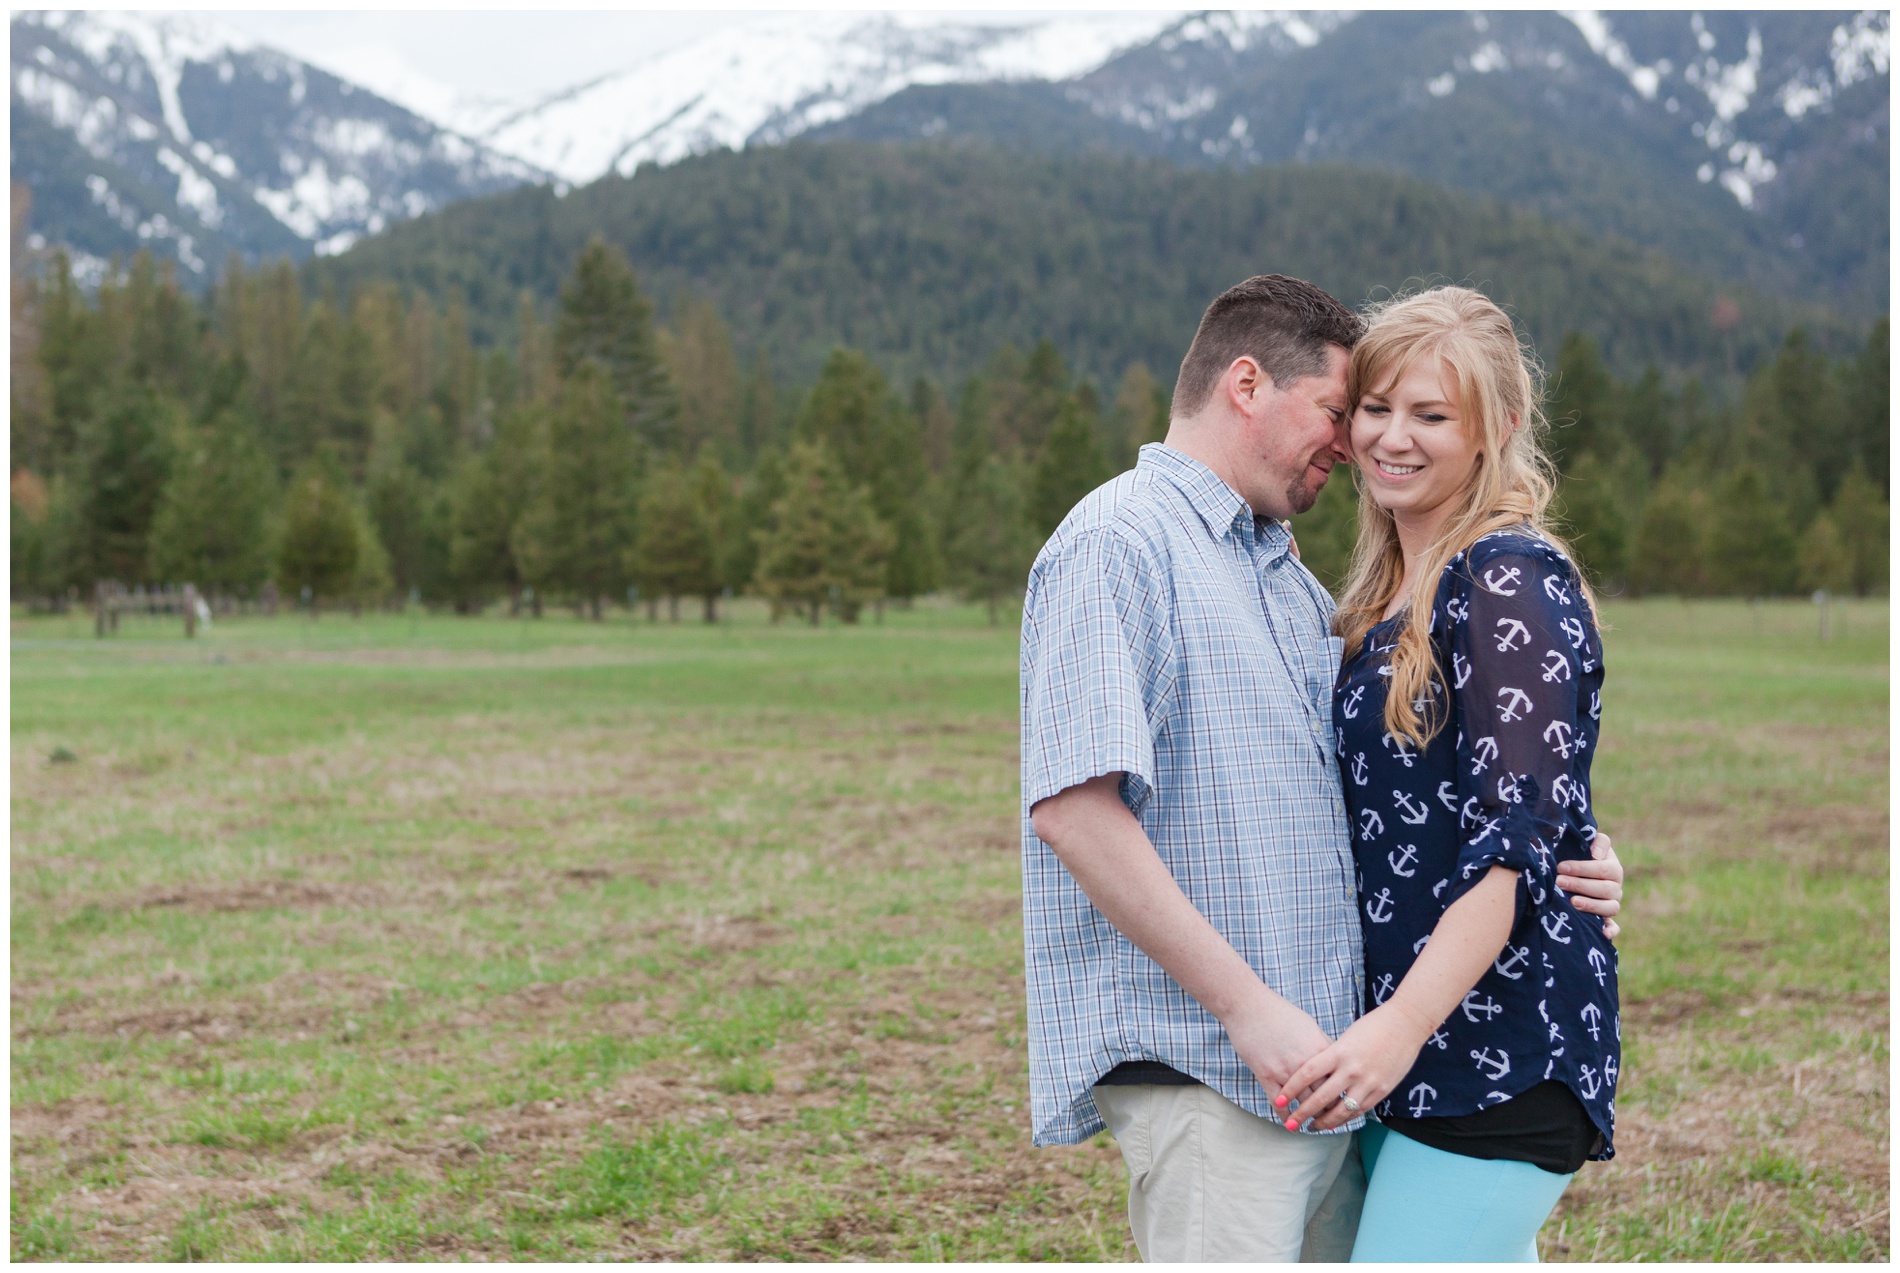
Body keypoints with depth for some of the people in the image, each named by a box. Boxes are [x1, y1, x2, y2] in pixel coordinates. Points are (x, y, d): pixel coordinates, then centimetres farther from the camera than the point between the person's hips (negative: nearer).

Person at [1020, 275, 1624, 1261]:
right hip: (1203, 1069, -9)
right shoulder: (1116, 543, -9)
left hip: (1319, 1060, 9)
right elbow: (1071, 807, -19)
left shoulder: (1287, 576, 20)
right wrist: (1247, 1005, -20)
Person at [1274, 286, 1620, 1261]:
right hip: (1403, 1047, 9)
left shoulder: (1509, 583, -12)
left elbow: (1515, 837, -21)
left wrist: (1405, 1021, -27)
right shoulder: (1387, 594, 15)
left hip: (1501, 1045, -9)